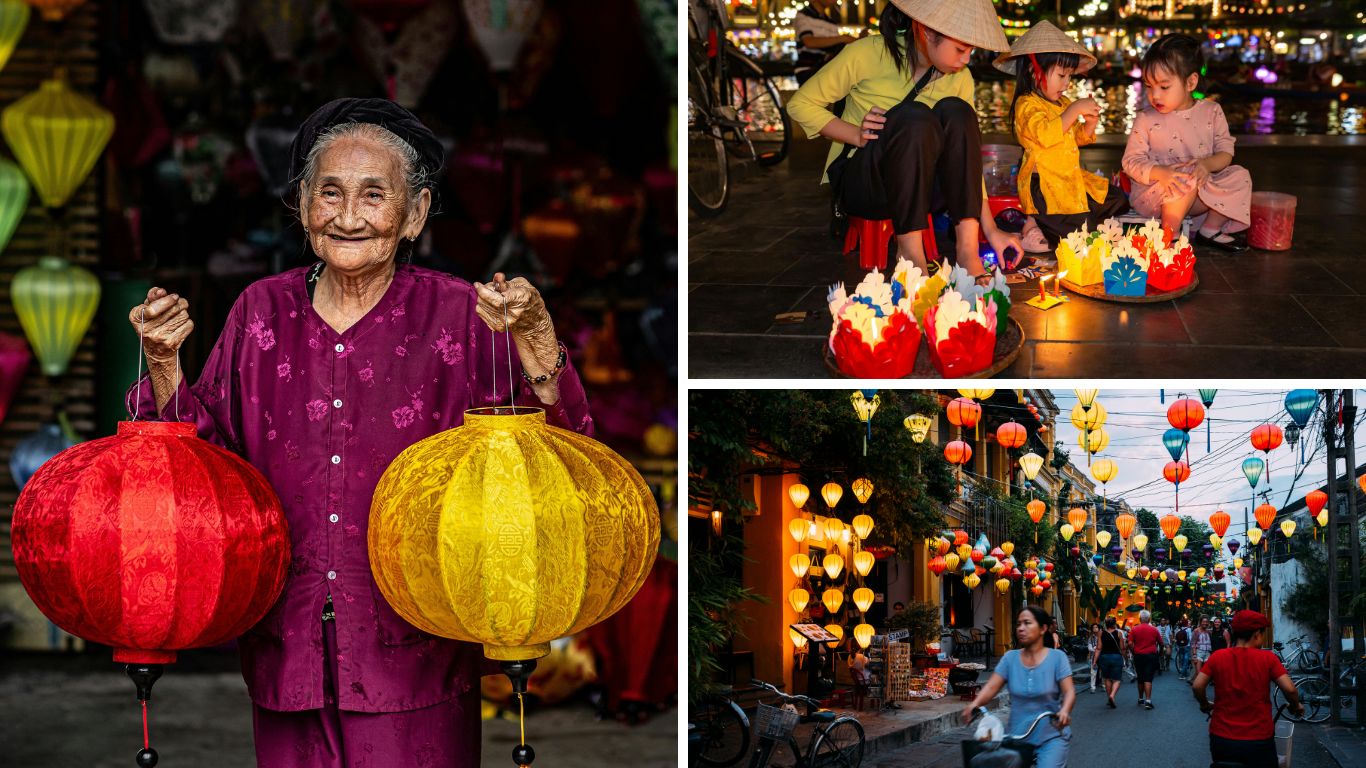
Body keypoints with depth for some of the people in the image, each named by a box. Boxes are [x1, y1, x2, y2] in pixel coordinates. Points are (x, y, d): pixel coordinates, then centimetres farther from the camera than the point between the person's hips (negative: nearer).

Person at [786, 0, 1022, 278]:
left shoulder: (959, 78, -2)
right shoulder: (868, 54, -14)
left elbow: (968, 155, -1)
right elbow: (800, 104, -7)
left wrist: (990, 229, -10)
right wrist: (857, 135, -22)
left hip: (919, 189, 4)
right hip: (859, 182, -4)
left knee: (955, 112, -25)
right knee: (914, 117, -33)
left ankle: (968, 249, -30)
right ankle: (908, 251, -31)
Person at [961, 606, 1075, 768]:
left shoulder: (1057, 657, -4)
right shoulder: (1010, 658, 3)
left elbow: (1069, 691, -12)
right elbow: (991, 687, -5)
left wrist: (1064, 711, -34)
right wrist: (975, 704, -25)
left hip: (1051, 736, -3)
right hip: (1017, 735, 3)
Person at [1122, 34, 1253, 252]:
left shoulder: (1211, 112, 2)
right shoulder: (1146, 120, -5)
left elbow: (1226, 152, 2)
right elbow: (1132, 161, -8)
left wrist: (1207, 164, -22)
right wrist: (1161, 173, -27)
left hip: (1199, 195, 4)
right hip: (1152, 196, -4)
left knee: (1239, 176, -12)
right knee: (1186, 178, -33)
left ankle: (1211, 229, -5)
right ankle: (1169, 234, -20)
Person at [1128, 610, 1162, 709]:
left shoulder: (1135, 629, -2)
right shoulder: (1154, 629, -2)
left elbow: (1130, 643, -9)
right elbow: (1160, 643, 6)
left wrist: (1134, 651, 8)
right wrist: (1160, 651, 24)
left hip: (1138, 656, 2)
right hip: (1151, 655, -2)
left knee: (1140, 679, 15)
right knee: (1148, 679, -7)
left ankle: (1140, 699, 26)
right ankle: (1148, 700, -17)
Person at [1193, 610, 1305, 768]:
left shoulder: (1217, 656, -2)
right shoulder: (1267, 658, -6)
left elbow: (1197, 686, -6)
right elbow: (1289, 688, -12)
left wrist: (1205, 705, 13)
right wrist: (1296, 706, 8)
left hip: (1221, 738, 2)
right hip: (1259, 740, -2)